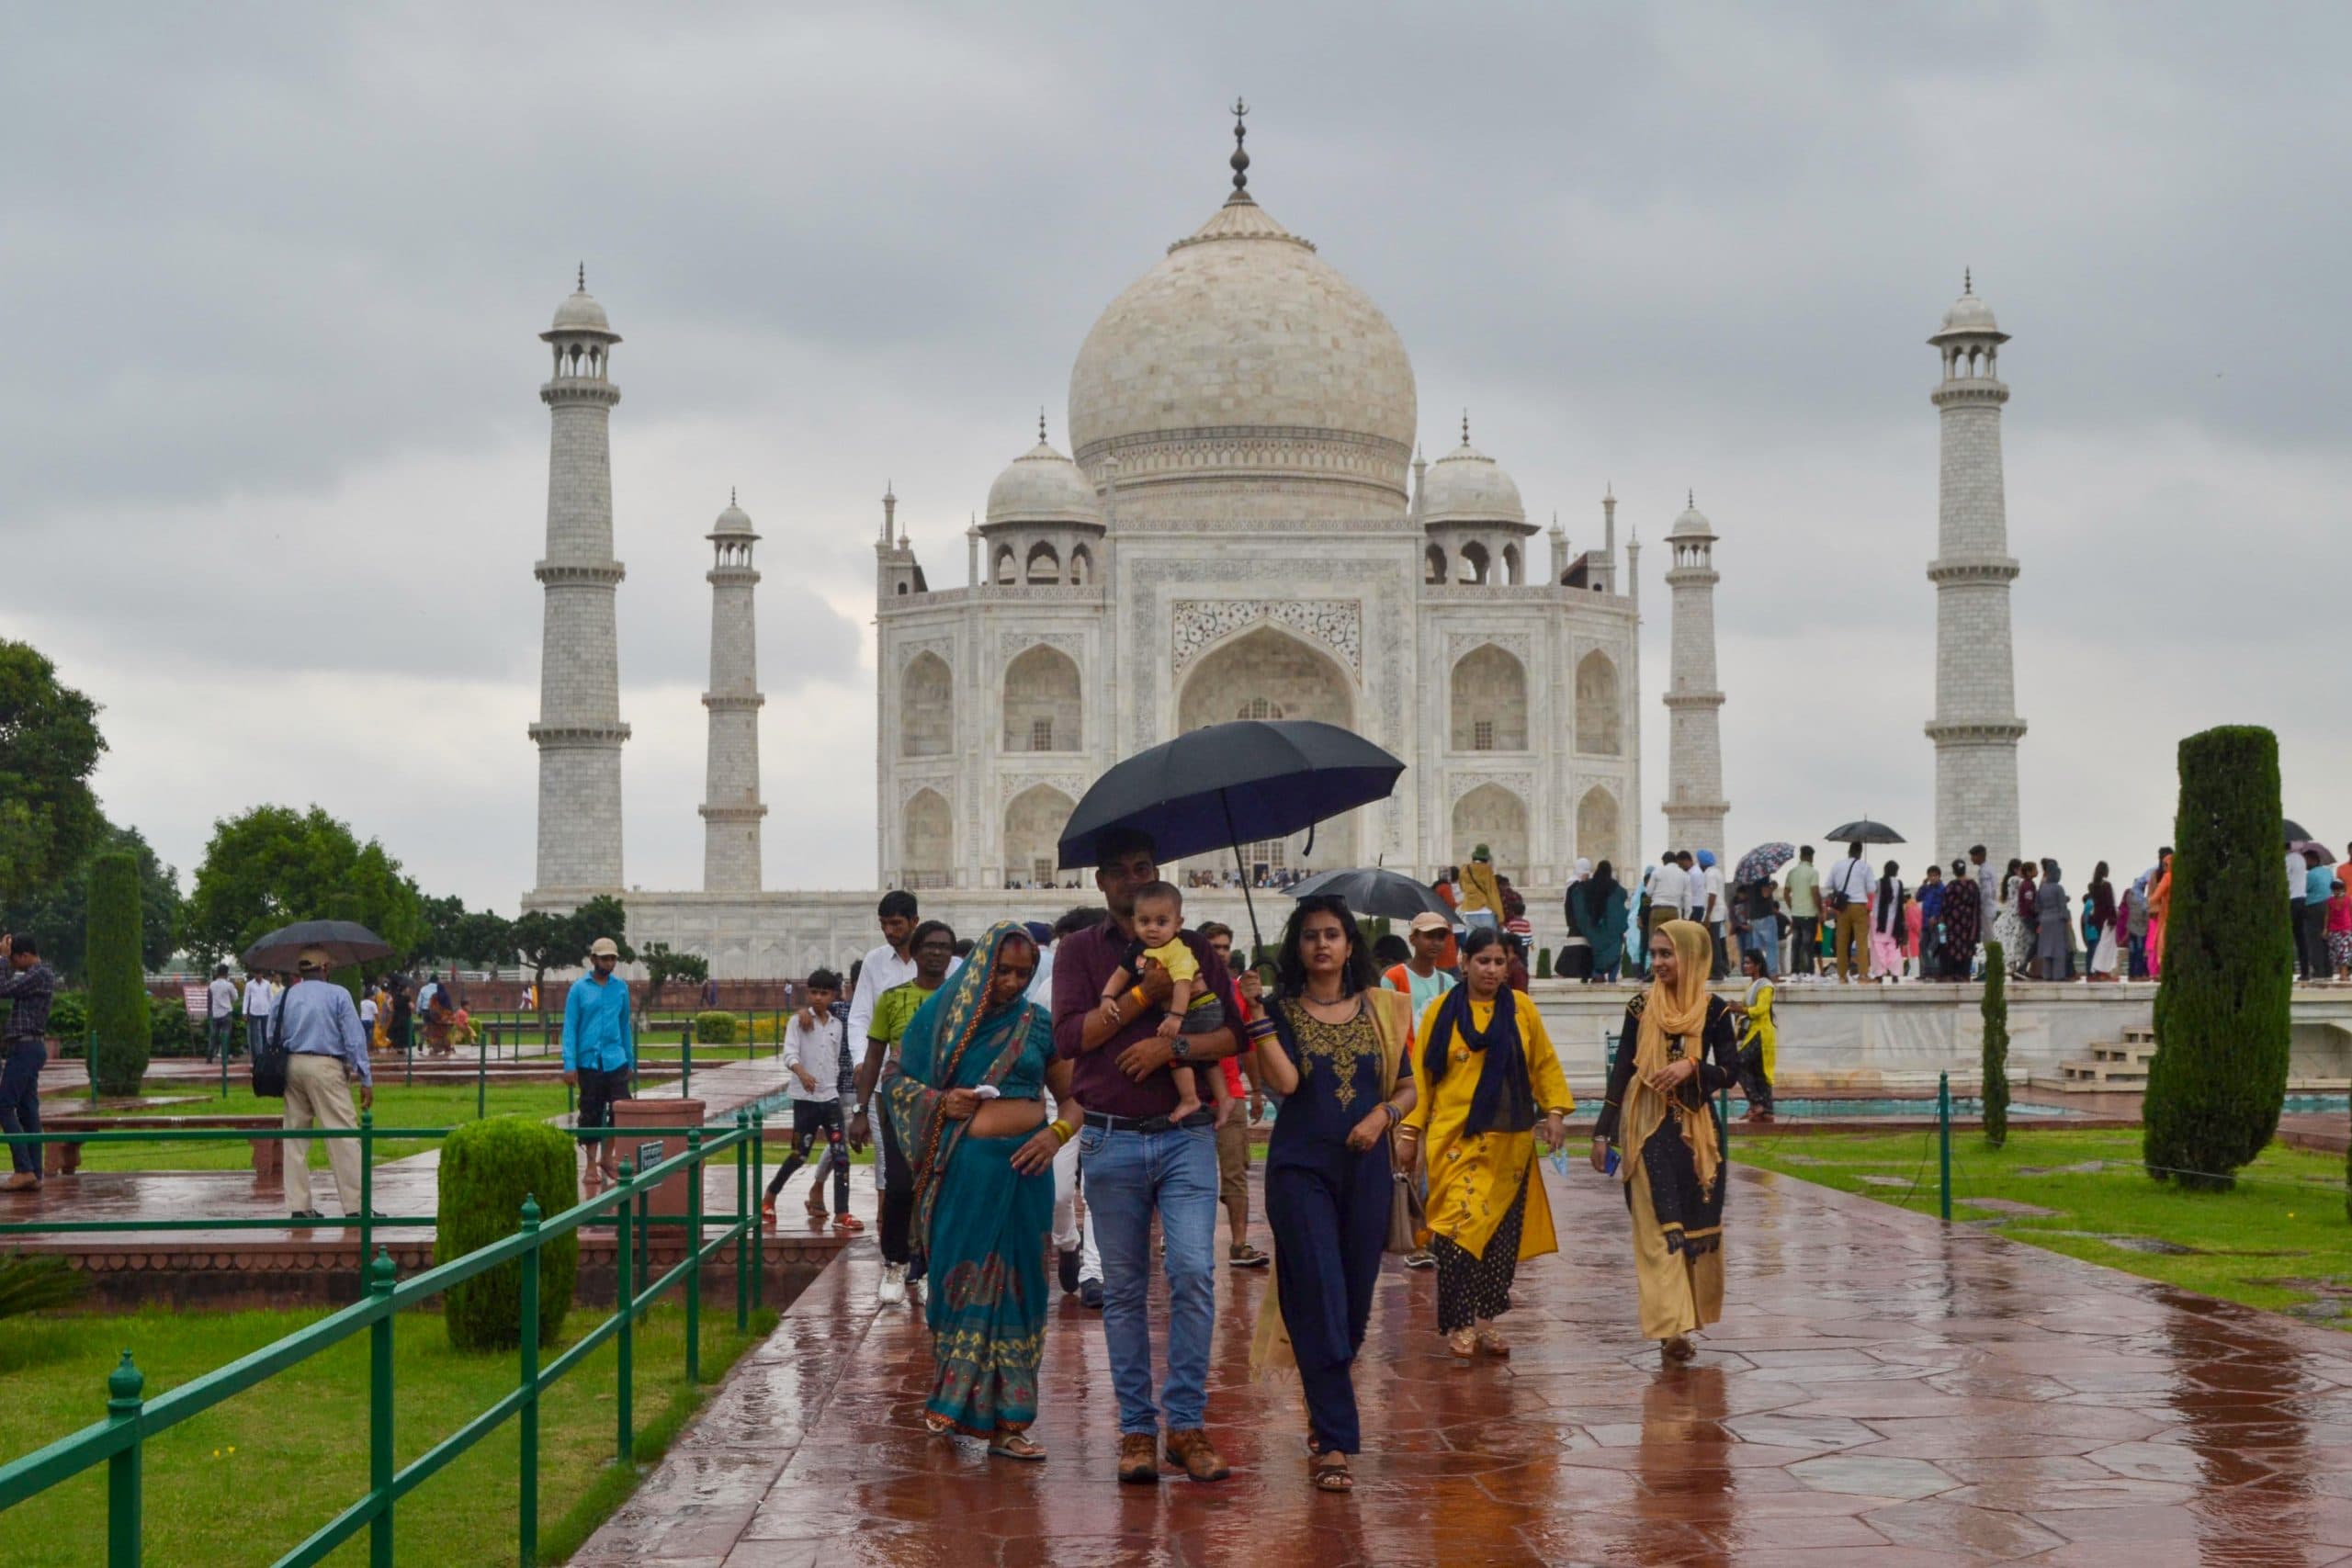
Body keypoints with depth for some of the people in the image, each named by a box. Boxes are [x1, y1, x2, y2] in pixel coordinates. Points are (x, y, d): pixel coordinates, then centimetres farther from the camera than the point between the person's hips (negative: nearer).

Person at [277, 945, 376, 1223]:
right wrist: (366, 1080, -5)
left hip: (292, 1066, 6)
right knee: (344, 1136, -5)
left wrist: (279, 1075, 20)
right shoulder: (338, 994, -2)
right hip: (325, 1067, -6)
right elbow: (355, 1039, -6)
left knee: (296, 1136, 11)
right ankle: (355, 1206, -9)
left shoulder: (284, 998, 13)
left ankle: (300, 1205, 11)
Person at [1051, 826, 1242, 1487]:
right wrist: (1144, 994, -11)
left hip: (1187, 1136, 0)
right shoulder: (1081, 950, 8)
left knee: (1194, 1273, -12)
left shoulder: (1195, 950, 11)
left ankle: (1187, 1422, -4)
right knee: (1124, 1290, 4)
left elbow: (1233, 1034, 4)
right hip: (1112, 1140, 0)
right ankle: (1137, 1428, 11)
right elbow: (1069, 1035, -5)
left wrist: (1174, 1046, -13)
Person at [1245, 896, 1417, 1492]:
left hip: (1366, 1167, 3)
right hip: (1300, 1167, -3)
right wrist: (1255, 1013, -17)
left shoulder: (1382, 1009, 10)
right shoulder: (1280, 1010, 1)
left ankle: (1324, 1411, 32)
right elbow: (1285, 1080, -15)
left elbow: (1408, 1086, 13)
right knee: (1320, 1300, -10)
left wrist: (1382, 1114, -7)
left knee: (1355, 1302, 9)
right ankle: (1334, 1443, -10)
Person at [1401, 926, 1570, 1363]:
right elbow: (1420, 1075, 5)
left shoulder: (1521, 1008, 6)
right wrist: (1410, 1130, 2)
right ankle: (1459, 1324, -6)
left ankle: (1486, 1319, 16)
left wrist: (1554, 1111, 1)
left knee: (1502, 1229, 5)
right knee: (1460, 1224, -13)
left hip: (1509, 1142, 3)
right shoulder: (1441, 1011, 2)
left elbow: (1544, 1064, 12)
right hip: (1456, 1139, -3)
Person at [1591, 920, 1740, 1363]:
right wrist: (1603, 1132, 4)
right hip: (1647, 1127, -1)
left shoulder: (1714, 1009, 1)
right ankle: (1671, 1327, -14)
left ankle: (1683, 1322, 19)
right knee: (1658, 1227, -8)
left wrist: (1692, 1067, -19)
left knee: (1697, 1224, 5)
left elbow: (1730, 1072, 1)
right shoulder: (1642, 1007, 2)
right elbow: (1622, 1069, 6)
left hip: (1697, 1129, 1)